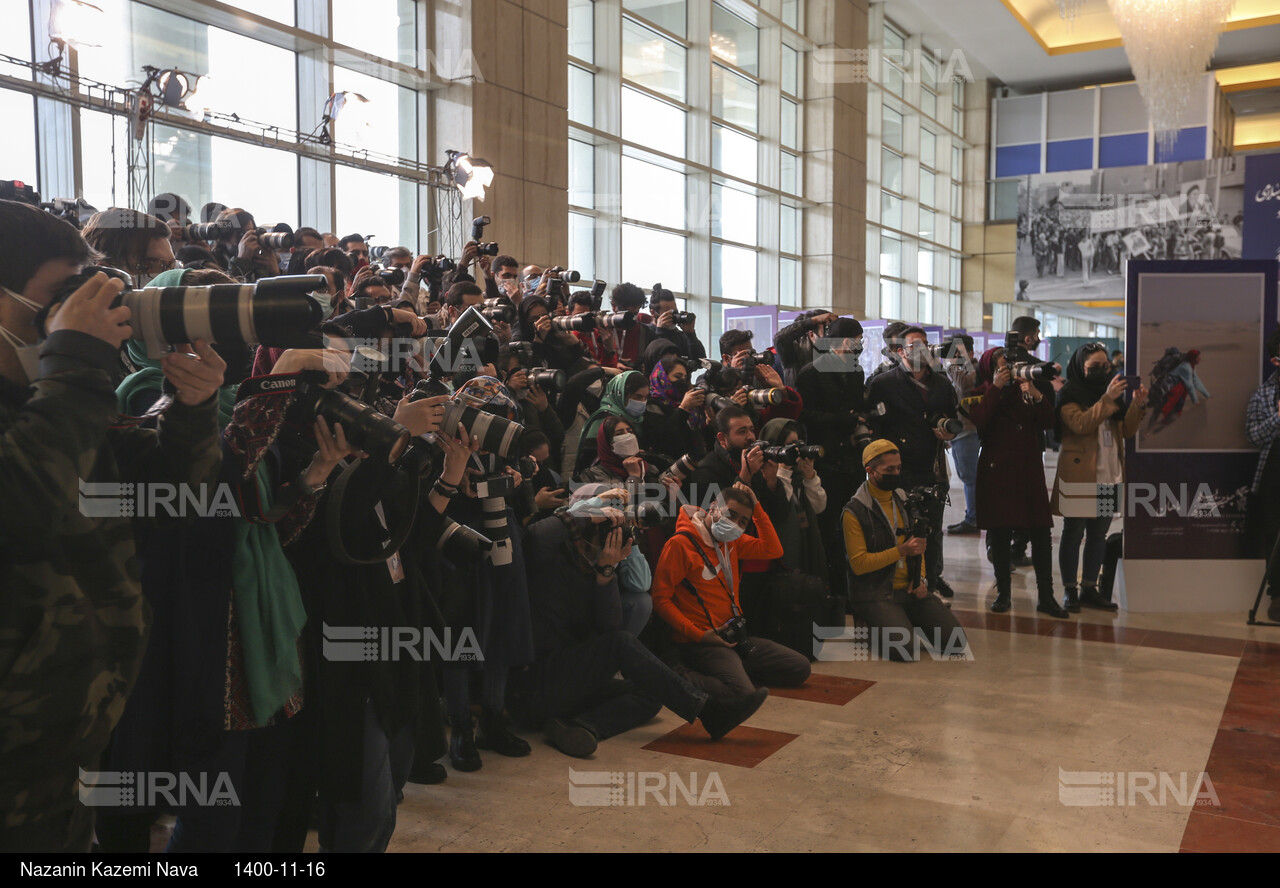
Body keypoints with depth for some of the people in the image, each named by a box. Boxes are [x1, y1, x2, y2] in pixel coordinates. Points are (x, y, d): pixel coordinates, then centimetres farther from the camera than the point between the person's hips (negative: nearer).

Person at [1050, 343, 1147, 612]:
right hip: (1079, 476, -6)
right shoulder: (1070, 395, -5)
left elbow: (1128, 431, 9)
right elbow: (1081, 424, -22)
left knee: (1099, 534, 10)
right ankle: (1070, 590, 6)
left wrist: (1137, 405, -6)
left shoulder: (1111, 392, 14)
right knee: (1073, 533, 0)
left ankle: (1089, 589, 18)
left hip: (1108, 476, 6)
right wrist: (1107, 399, -26)